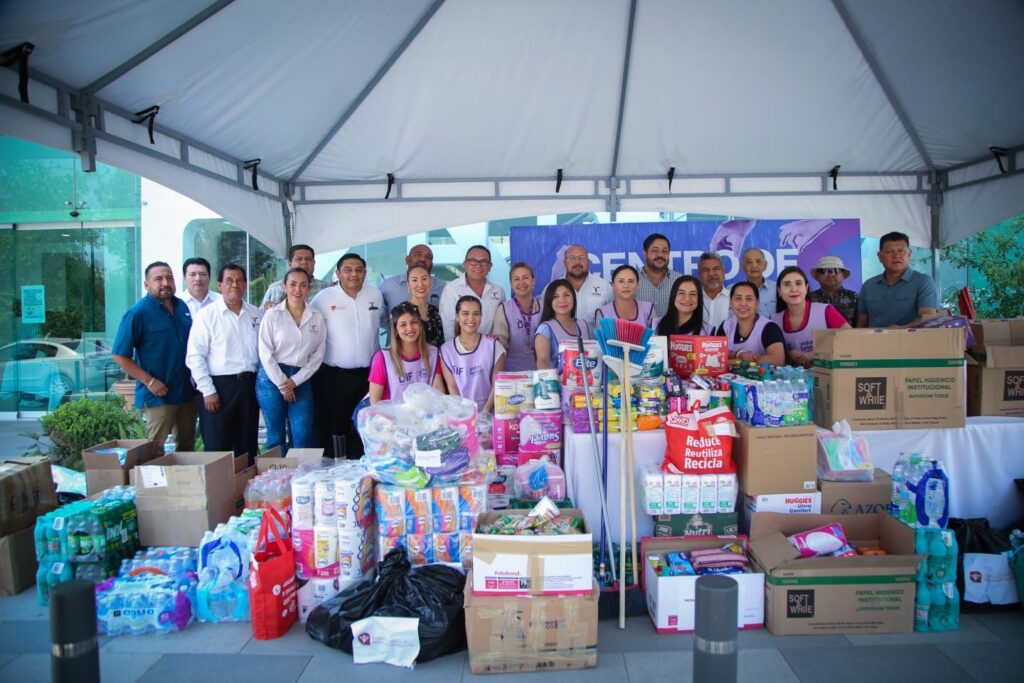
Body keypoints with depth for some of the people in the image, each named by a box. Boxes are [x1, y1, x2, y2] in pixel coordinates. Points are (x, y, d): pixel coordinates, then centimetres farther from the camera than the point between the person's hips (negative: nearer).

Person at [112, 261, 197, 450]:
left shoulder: (182, 306, 5)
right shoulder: (138, 313, -12)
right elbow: (120, 356, -12)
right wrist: (149, 381, -17)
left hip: (187, 391, 6)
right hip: (159, 394, -5)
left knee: (187, 447, 18)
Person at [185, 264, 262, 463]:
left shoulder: (257, 314, 8)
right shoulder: (207, 315, -3)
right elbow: (195, 356, -7)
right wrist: (208, 391, -11)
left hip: (249, 385, 4)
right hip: (219, 385, -4)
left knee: (247, 448, 12)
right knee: (217, 449, 2)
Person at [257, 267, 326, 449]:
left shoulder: (317, 317, 4)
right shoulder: (272, 314, -2)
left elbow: (318, 355, 3)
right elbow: (265, 353, -5)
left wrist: (295, 381, -5)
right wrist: (282, 384, -8)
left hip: (301, 379, 2)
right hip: (273, 377, -2)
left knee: (303, 437, -2)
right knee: (276, 436, 6)